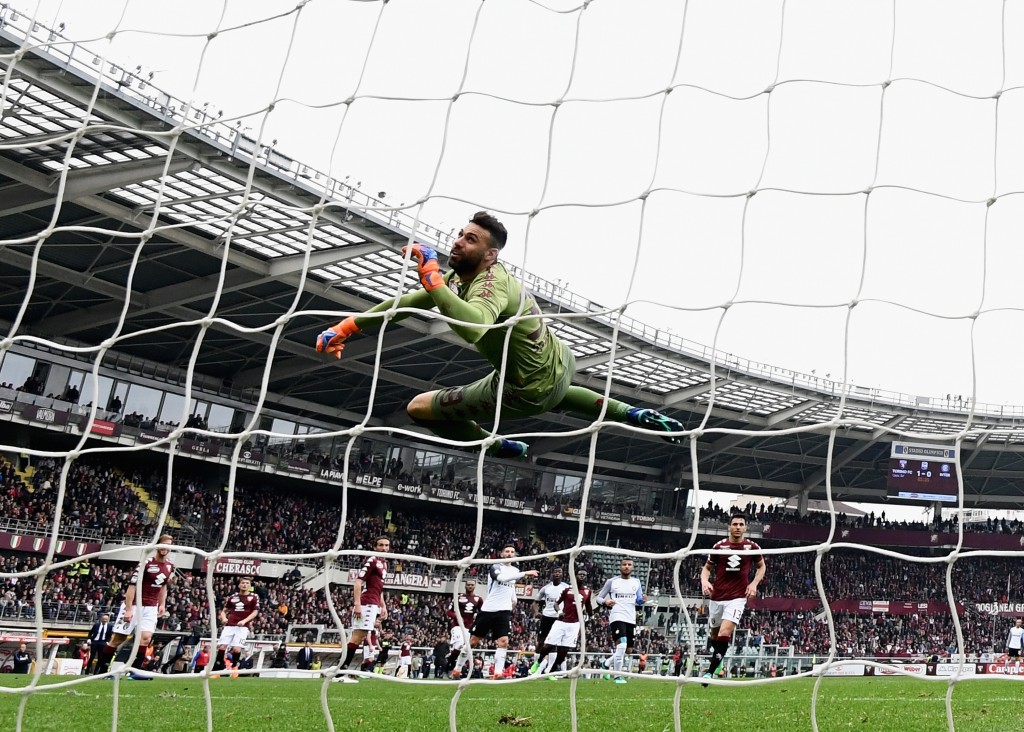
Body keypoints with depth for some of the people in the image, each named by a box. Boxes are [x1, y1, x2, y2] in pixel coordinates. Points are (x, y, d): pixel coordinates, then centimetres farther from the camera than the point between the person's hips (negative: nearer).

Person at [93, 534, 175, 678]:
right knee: (117, 638, 0)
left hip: (151, 608, 5)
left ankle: (135, 671, -5)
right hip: (134, 605, -5)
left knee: (145, 637, -11)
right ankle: (100, 670, 12)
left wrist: (162, 604, 12)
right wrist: (128, 609, -21)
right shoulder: (146, 563, -16)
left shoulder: (170, 566, 5)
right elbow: (132, 586, -17)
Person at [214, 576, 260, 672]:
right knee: (222, 646, -8)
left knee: (236, 648, -16)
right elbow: (224, 610, 21)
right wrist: (224, 618, -1)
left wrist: (244, 621, -13)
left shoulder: (254, 597, 5)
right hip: (229, 625, 3)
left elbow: (255, 612, 0)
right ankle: (217, 668, 3)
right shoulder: (232, 597, 14)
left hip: (243, 626, -3)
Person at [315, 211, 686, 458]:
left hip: (529, 390, -10)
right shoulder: (459, 276, 1)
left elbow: (472, 327, -51)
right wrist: (347, 327, 5)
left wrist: (431, 276, -46)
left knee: (419, 407, -2)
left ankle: (503, 449, 13)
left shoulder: (492, 282, -27)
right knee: (554, 394, 48)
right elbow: (405, 302, 7)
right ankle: (633, 415, 36)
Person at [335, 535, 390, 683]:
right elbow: (358, 582, -15)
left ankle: (341, 672, 10)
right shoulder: (371, 561, -8)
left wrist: (383, 606, 25)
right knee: (358, 636, -12)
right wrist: (357, 604, -23)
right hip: (366, 603, -9)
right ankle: (340, 672, -12)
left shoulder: (384, 564, 21)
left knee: (357, 636, 8)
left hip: (373, 605, 10)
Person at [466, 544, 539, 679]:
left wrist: (513, 599, 16)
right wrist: (524, 573, -37)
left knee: (503, 642, -15)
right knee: (473, 641, 5)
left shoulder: (516, 570, 12)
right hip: (488, 610, -4)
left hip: (504, 611, 4)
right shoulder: (495, 567, -9)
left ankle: (498, 674, -14)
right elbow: (502, 577, -32)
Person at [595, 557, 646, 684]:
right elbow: (599, 598, 3)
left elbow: (638, 601, 16)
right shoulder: (611, 581, 0)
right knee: (622, 645, -23)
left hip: (631, 619, 6)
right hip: (617, 617, -6)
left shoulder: (636, 582, 11)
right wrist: (605, 602, -19)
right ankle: (618, 676, -12)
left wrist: (643, 600, -8)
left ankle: (608, 663, 36)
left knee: (629, 650, 12)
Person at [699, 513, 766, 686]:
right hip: (717, 597, 2)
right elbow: (707, 567, 10)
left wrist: (754, 583, -1)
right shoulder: (719, 547, -1)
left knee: (724, 634, -19)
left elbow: (761, 566, 16)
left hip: (737, 597, -2)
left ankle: (710, 671, -14)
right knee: (714, 635, 14)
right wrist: (705, 581, -11)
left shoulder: (752, 548, -1)